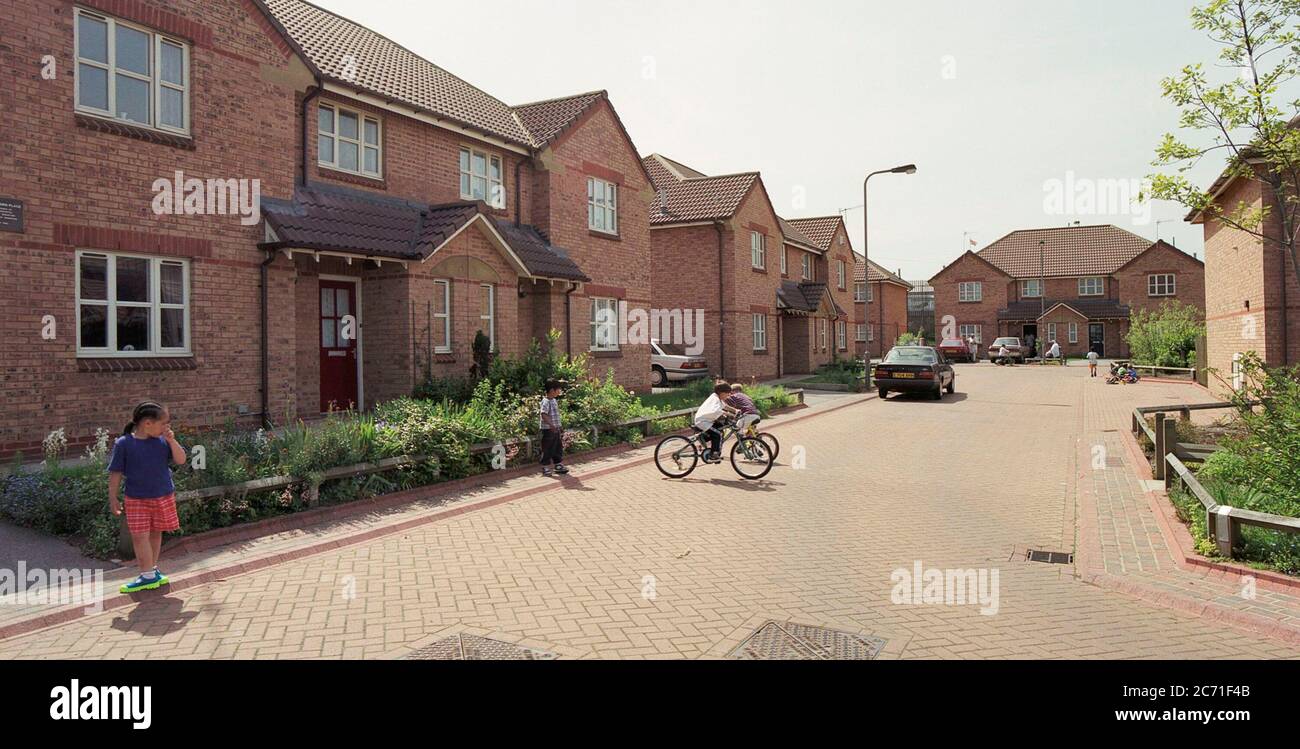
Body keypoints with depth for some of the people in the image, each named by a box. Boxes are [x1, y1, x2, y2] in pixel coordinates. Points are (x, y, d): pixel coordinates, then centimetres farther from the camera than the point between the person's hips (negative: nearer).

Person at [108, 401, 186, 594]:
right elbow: (116, 473, -5)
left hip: (163, 497, 3)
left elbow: (180, 460, -6)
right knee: (139, 536, -4)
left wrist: (171, 440, -17)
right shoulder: (124, 443, -10)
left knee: (155, 533, 13)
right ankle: (148, 576, 5)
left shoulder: (163, 441, -2)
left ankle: (152, 569, 27)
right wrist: (113, 498, -4)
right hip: (136, 499, -3)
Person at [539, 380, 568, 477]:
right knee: (548, 449, 0)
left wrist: (560, 426, 24)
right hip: (548, 430, -9)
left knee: (558, 448, 16)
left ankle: (558, 466, 27)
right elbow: (544, 415, -30)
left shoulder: (554, 401, 11)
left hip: (556, 429, 9)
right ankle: (545, 468, 11)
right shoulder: (546, 402, -18)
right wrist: (551, 425, -39)